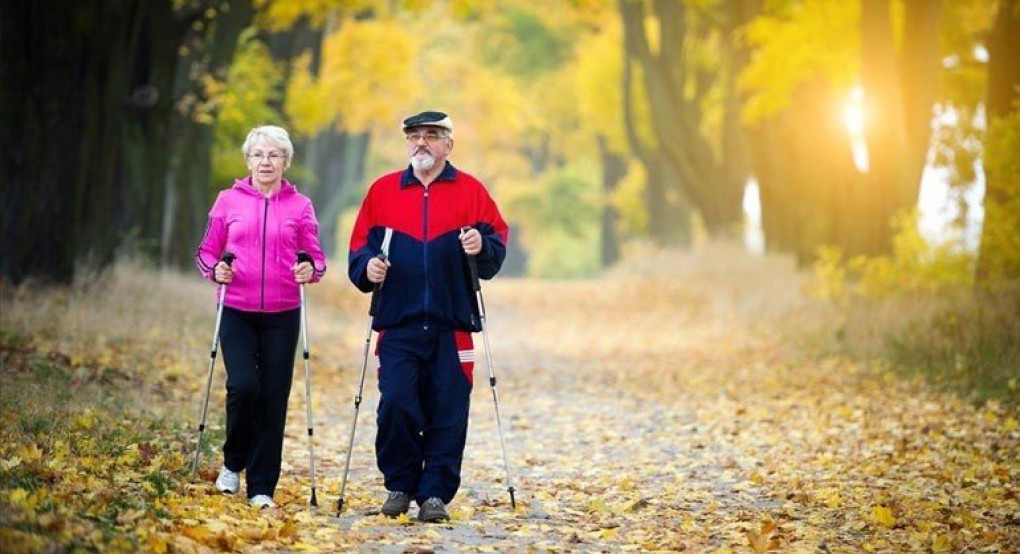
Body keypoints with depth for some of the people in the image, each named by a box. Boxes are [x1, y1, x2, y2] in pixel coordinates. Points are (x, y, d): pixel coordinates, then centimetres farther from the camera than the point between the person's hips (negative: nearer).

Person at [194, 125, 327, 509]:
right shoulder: (229, 201, 5)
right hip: (237, 312, -1)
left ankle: (262, 488, 8)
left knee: (273, 399, 0)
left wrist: (311, 270, -14)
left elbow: (316, 256, 7)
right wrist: (215, 270, -10)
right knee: (243, 386, -17)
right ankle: (233, 463, 10)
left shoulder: (300, 206, 5)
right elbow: (207, 251, 11)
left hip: (282, 315, 1)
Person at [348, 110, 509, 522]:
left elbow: (498, 242, 5)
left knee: (447, 412, -1)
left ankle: (436, 493, 7)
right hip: (398, 323, 0)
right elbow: (360, 245, 11)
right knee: (396, 406, -7)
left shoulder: (471, 191, 7)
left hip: (452, 326, 0)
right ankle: (399, 485, 11)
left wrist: (482, 247, -15)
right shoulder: (382, 190, 11)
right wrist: (367, 265, -9)